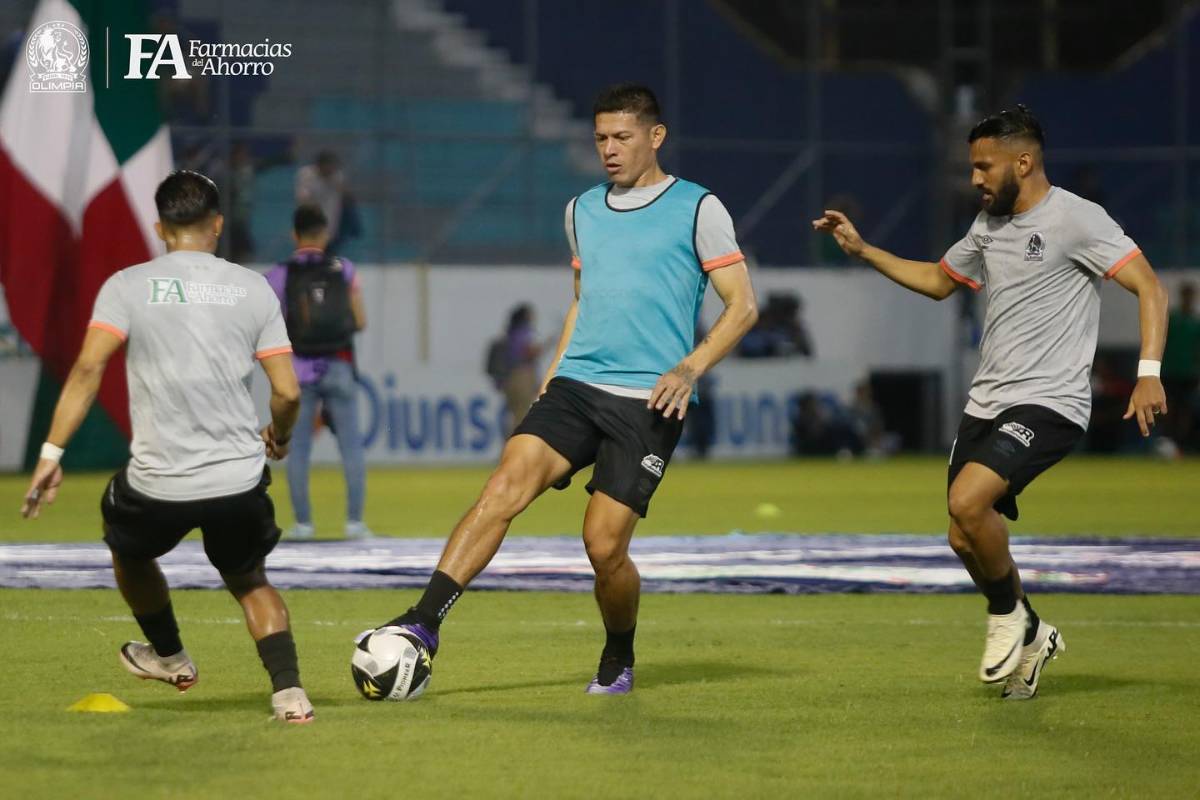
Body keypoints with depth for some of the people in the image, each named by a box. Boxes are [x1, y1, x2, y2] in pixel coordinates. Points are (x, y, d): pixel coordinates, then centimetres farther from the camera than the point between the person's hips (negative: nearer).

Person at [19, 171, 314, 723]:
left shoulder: (128, 285, 1)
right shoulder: (252, 288, 5)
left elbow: (88, 368, -12)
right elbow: (287, 392, 1)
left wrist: (51, 452, -12)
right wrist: (279, 437, 22)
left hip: (157, 485, -2)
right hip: (240, 480, 2)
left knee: (128, 549, 32)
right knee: (248, 580, 25)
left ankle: (170, 657, 48)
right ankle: (288, 690, 5)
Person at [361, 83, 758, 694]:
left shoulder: (698, 209, 0)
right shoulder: (582, 211, 17)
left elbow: (741, 306, 0)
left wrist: (690, 369, -13)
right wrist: (556, 367, 15)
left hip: (647, 402, -4)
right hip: (576, 385, 4)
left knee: (604, 544, -8)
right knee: (505, 485, -20)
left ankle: (618, 661, 21)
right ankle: (424, 622, -28)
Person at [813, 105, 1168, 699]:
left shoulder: (1076, 219, -11)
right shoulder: (989, 225, 14)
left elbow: (1148, 286, -15)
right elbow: (938, 281, 31)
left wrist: (1149, 372, -26)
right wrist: (863, 250, 23)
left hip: (1049, 403, -8)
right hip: (986, 403, 8)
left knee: (967, 500, -26)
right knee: (966, 539, 5)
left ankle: (1009, 614, -2)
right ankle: (1030, 636, 28)